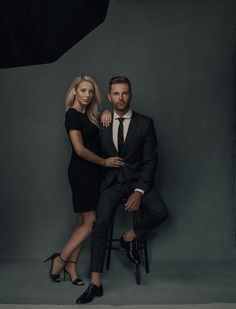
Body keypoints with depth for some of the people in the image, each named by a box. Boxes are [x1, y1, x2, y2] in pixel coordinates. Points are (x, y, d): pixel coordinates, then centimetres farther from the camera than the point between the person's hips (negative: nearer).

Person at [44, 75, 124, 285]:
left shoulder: (89, 115, 14)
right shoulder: (73, 115, -11)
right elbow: (80, 150, -18)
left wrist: (106, 114, 6)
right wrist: (105, 162, -10)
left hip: (92, 172, 8)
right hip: (81, 172, -8)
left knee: (86, 222, 8)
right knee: (90, 222, -6)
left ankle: (71, 265, 15)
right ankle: (60, 260, 7)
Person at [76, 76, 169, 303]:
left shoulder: (145, 123, -2)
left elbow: (150, 161, -5)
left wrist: (139, 191, -15)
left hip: (138, 181, 0)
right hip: (112, 182, 1)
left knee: (160, 212, -25)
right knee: (100, 224, -20)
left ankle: (129, 237, 4)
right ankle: (95, 284, -16)